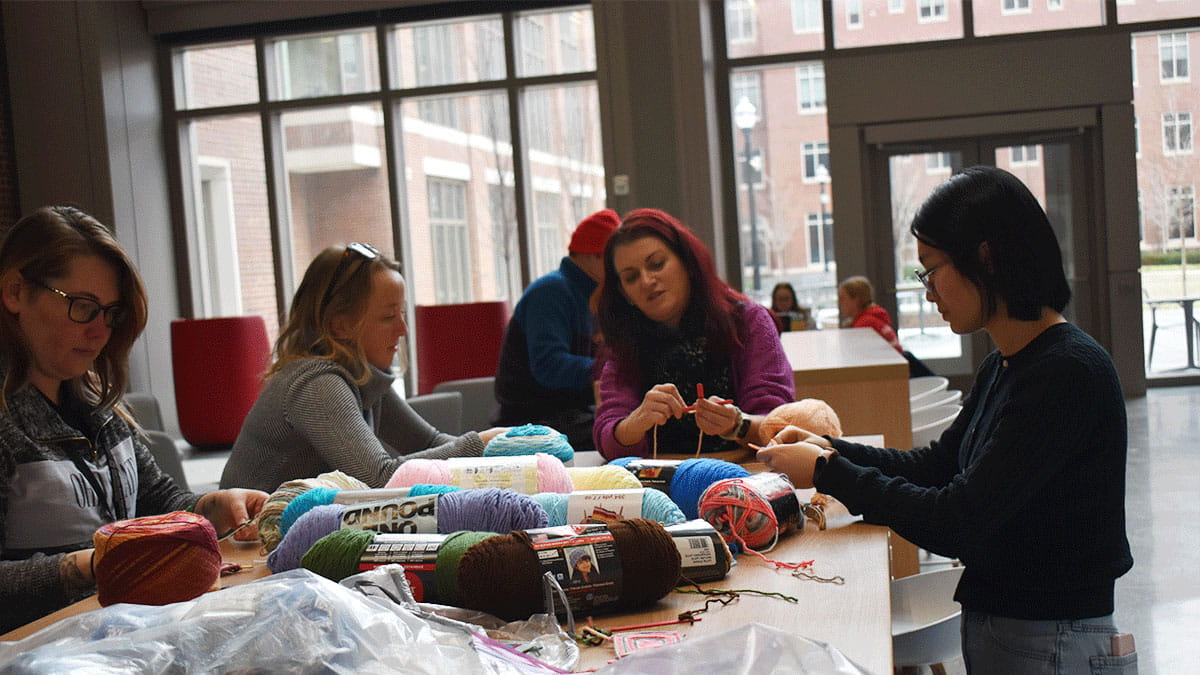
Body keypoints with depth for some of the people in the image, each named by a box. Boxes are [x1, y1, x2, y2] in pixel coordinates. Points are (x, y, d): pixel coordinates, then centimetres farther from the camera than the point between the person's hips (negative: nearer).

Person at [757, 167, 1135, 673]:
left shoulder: (1068, 373, -23)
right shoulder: (1002, 367, 5)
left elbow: (954, 525, -26)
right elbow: (937, 465, 16)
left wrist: (828, 474, -16)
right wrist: (833, 452, 1)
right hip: (989, 627, 8)